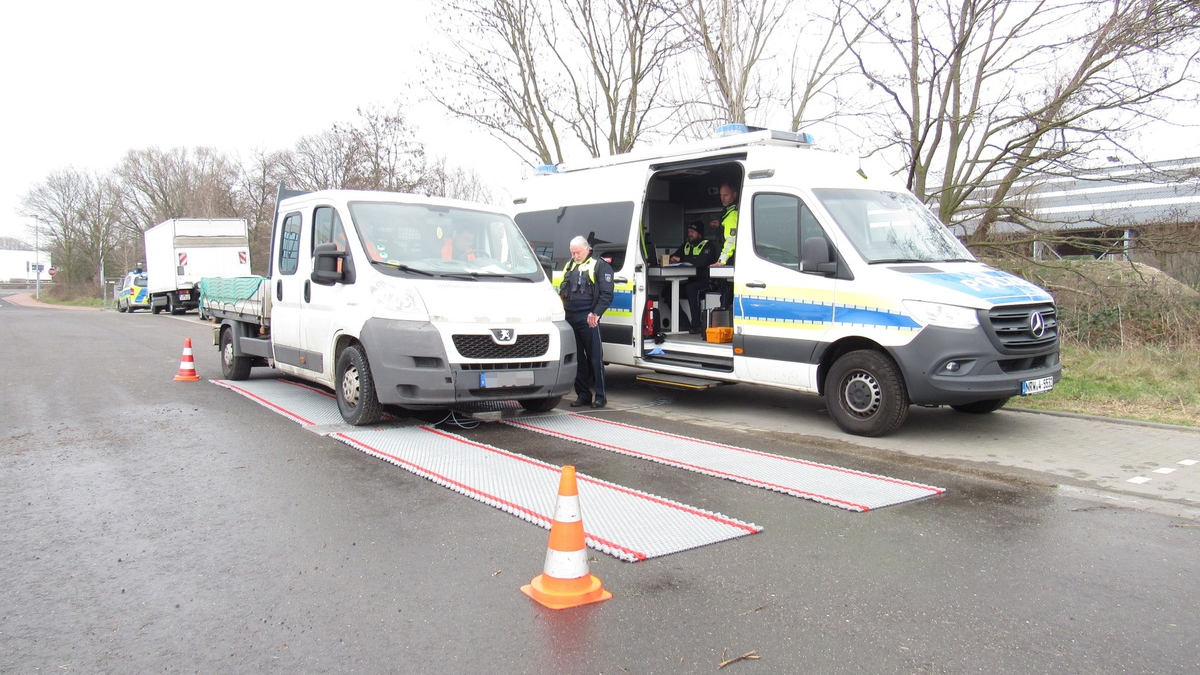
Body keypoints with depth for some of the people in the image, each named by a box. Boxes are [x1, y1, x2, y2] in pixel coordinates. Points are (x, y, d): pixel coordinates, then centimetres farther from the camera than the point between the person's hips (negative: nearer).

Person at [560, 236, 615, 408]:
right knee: (576, 359, 9)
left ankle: (600, 396, 3)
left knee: (595, 358, -3)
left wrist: (596, 313, -17)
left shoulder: (599, 266, 0)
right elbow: (562, 292, 24)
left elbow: (606, 294, -7)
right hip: (569, 319, 6)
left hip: (588, 319, -6)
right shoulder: (569, 266, 20)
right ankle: (583, 395, 16)